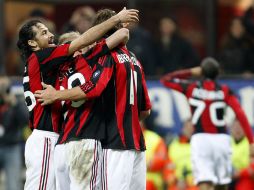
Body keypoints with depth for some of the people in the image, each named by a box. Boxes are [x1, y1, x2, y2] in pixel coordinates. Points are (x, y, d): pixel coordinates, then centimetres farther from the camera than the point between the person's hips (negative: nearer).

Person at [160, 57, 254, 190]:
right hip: (221, 139, 1)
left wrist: (190, 72, 18)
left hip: (200, 139, -1)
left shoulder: (191, 88, 2)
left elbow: (165, 80, 16)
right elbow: (241, 115, -8)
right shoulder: (225, 91, 1)